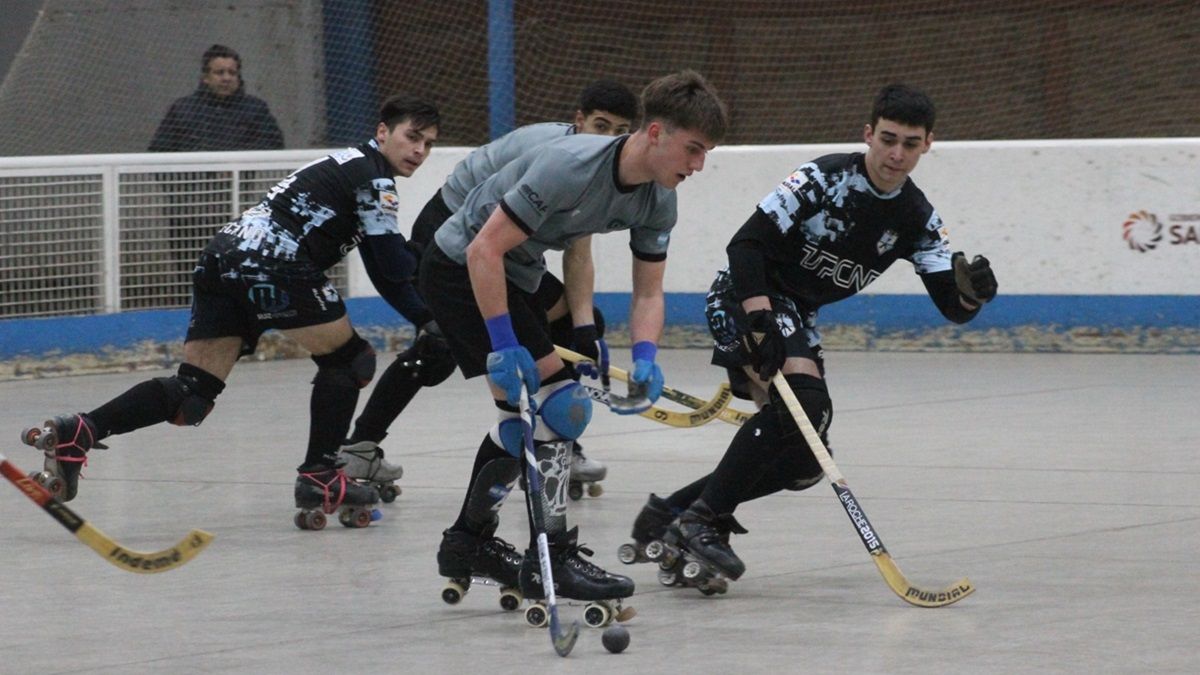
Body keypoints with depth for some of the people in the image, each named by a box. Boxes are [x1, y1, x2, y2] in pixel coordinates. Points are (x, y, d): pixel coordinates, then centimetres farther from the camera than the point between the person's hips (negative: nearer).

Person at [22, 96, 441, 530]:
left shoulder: (352, 169, 32)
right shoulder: (375, 177, 2)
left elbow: (382, 269, 33)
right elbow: (393, 262, -2)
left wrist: (428, 315, 28)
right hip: (272, 265, -8)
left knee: (194, 391, 0)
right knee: (347, 359, 8)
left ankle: (79, 432, -16)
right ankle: (319, 478, 4)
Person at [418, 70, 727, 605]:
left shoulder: (658, 201, -7)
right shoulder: (571, 167, -33)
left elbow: (648, 292, 0)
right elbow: (485, 250, -32)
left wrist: (645, 356, -19)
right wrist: (503, 346, -31)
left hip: (515, 276, 10)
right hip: (462, 267, -10)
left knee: (524, 410, 18)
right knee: (550, 397, -17)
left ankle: (470, 541, 33)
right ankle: (552, 556, -14)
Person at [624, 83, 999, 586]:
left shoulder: (916, 218, 0)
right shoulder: (826, 178, -19)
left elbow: (953, 308, -4)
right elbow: (744, 244, -22)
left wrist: (971, 290, -28)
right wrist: (761, 325, -33)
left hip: (796, 317, 8)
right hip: (746, 298, -8)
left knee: (804, 463, 4)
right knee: (804, 400, -31)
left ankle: (669, 514, 13)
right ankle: (701, 520, -26)